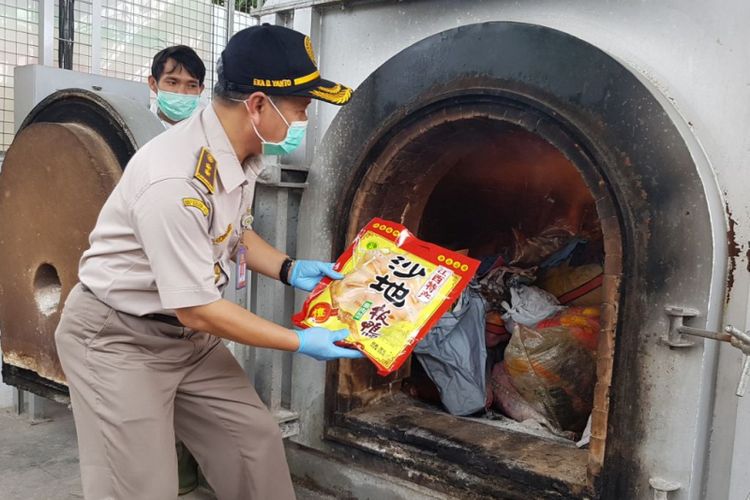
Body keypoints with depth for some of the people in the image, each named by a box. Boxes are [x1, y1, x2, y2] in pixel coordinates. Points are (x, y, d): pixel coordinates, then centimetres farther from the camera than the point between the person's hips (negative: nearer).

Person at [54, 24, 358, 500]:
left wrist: (289, 269, -1)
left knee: (258, 440, 9)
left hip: (188, 335, 8)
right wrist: (300, 342, -18)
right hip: (118, 339, -8)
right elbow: (198, 310, -27)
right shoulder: (176, 181, -33)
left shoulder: (241, 153, -4)